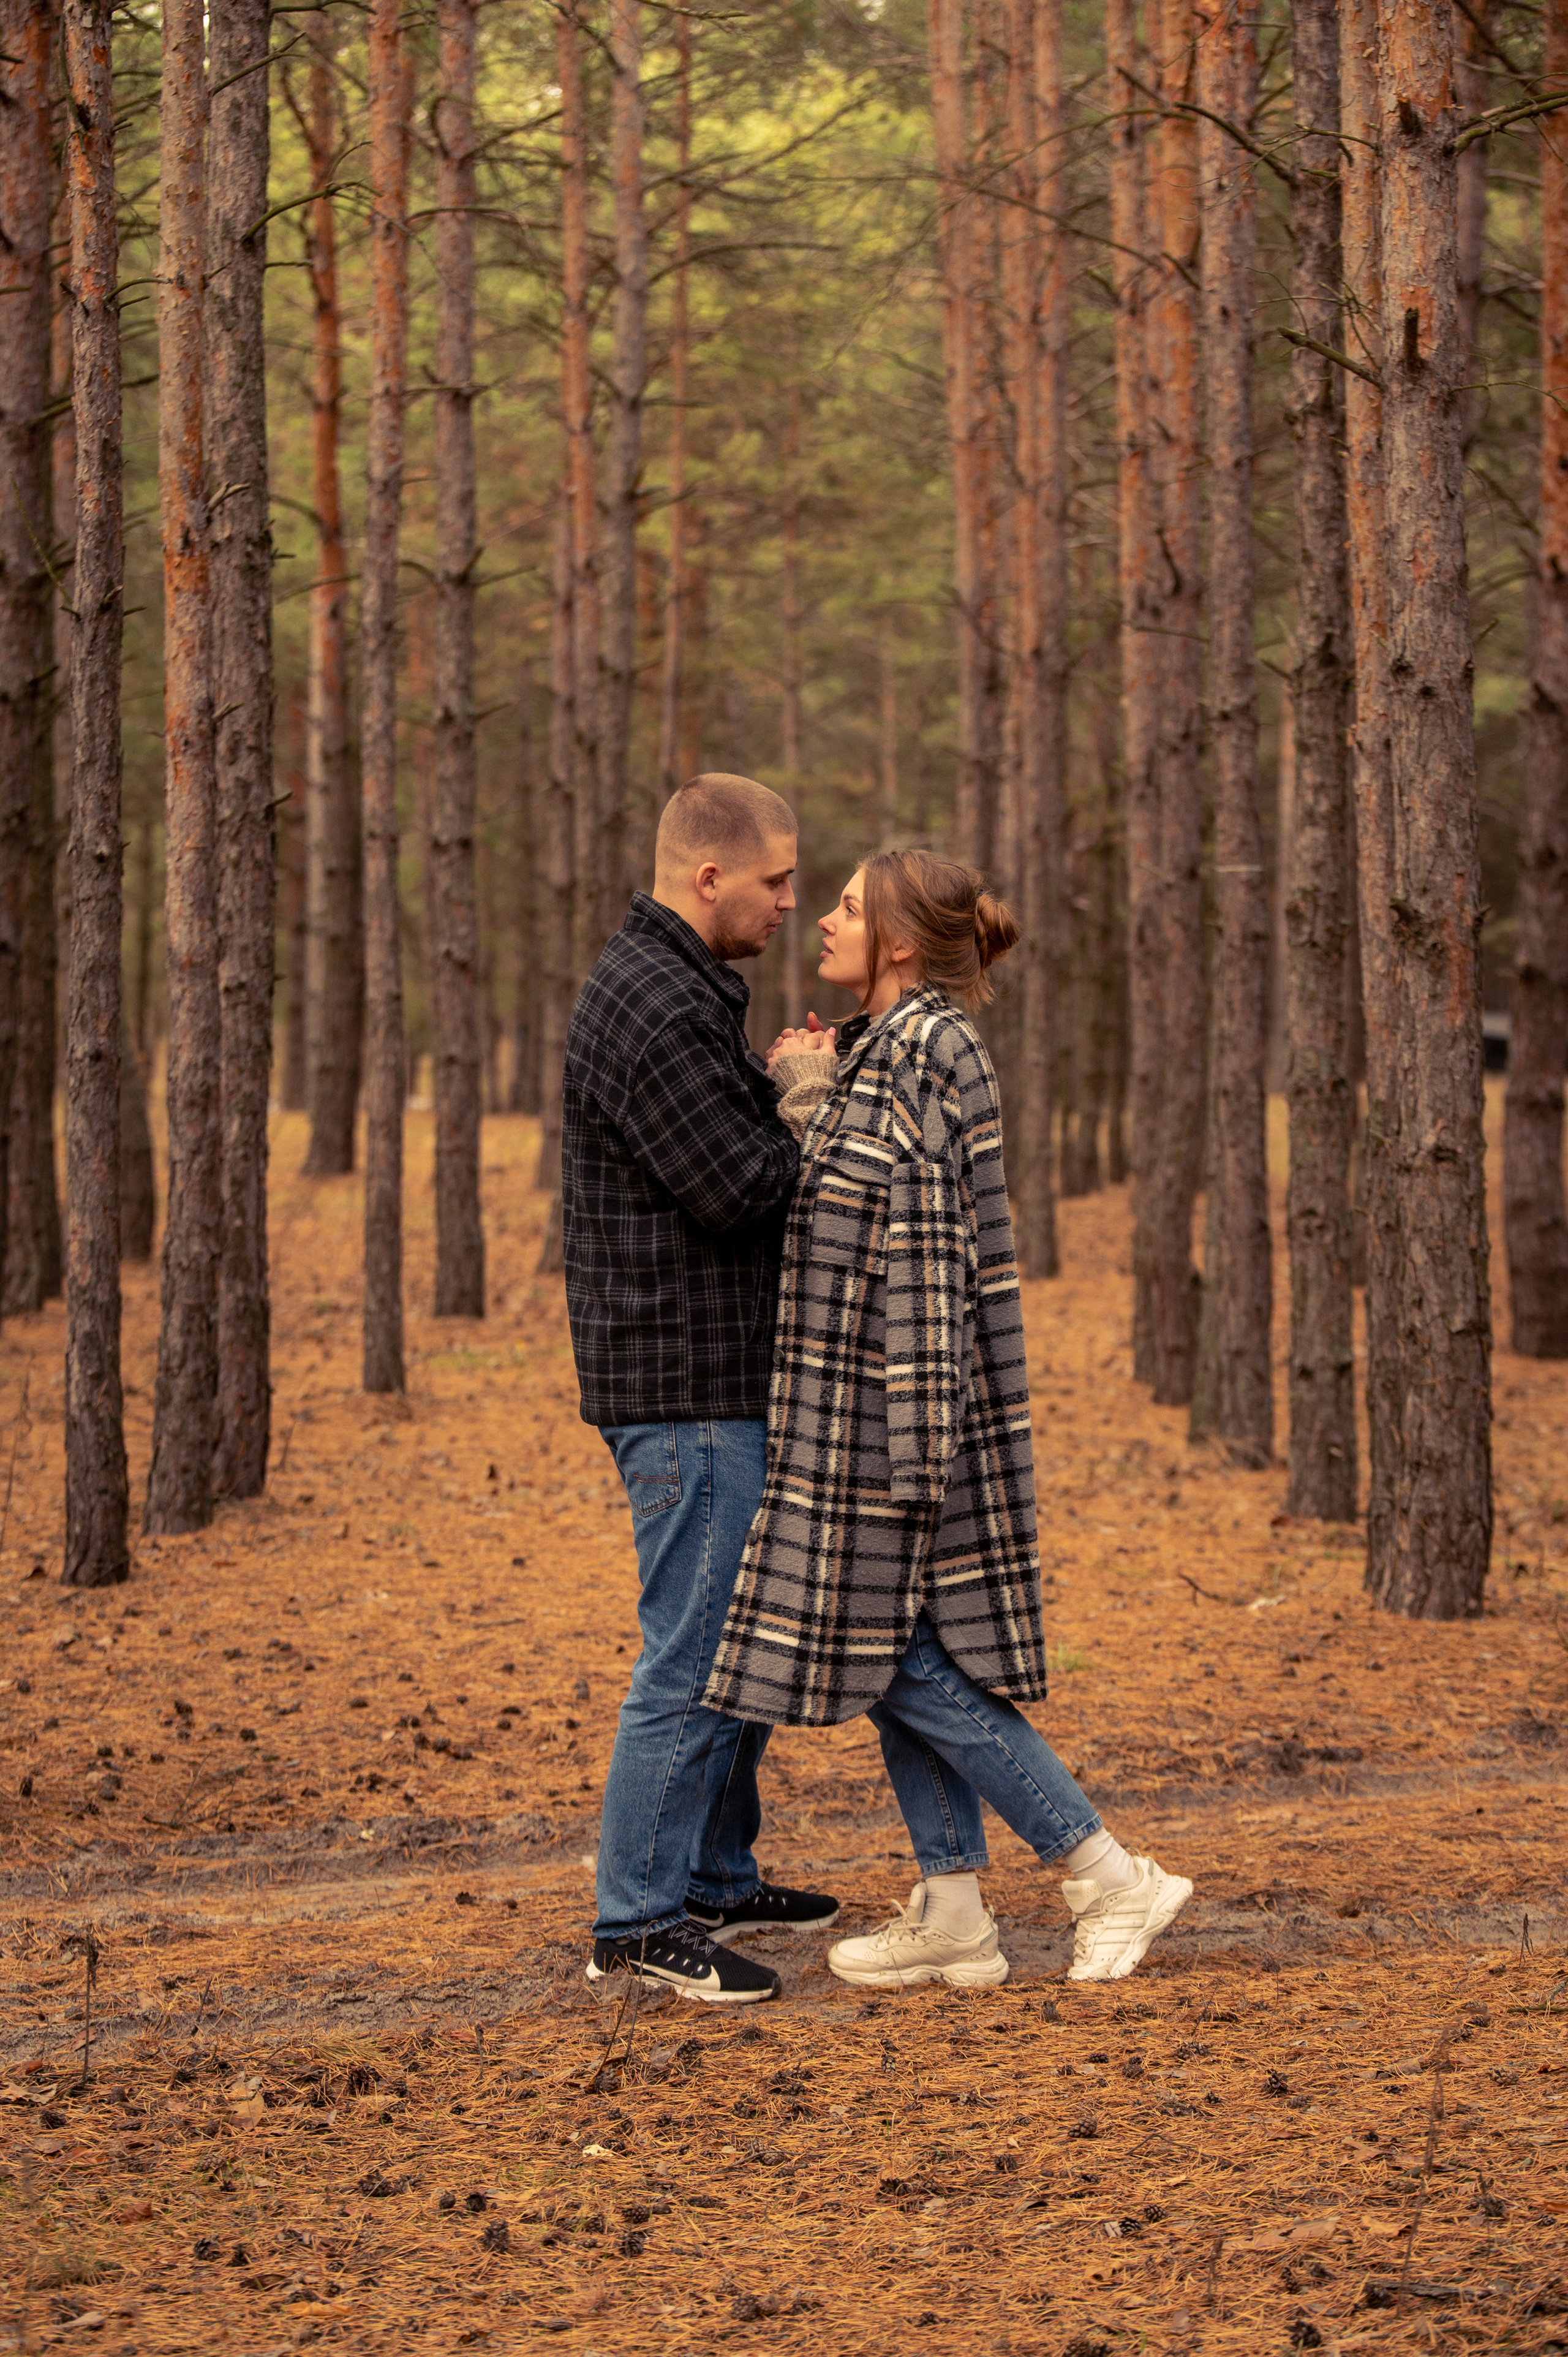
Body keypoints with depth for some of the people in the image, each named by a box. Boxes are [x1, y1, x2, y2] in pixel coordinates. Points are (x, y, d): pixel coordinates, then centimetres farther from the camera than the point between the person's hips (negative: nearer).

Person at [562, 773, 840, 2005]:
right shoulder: (657, 1010, -19)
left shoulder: (679, 989, 16)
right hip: (685, 1386, -11)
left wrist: (786, 1093, 1)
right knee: (693, 1656, -6)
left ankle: (717, 1878, 29)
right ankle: (638, 1920, 1)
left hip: (725, 1385, 11)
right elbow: (742, 1186, -22)